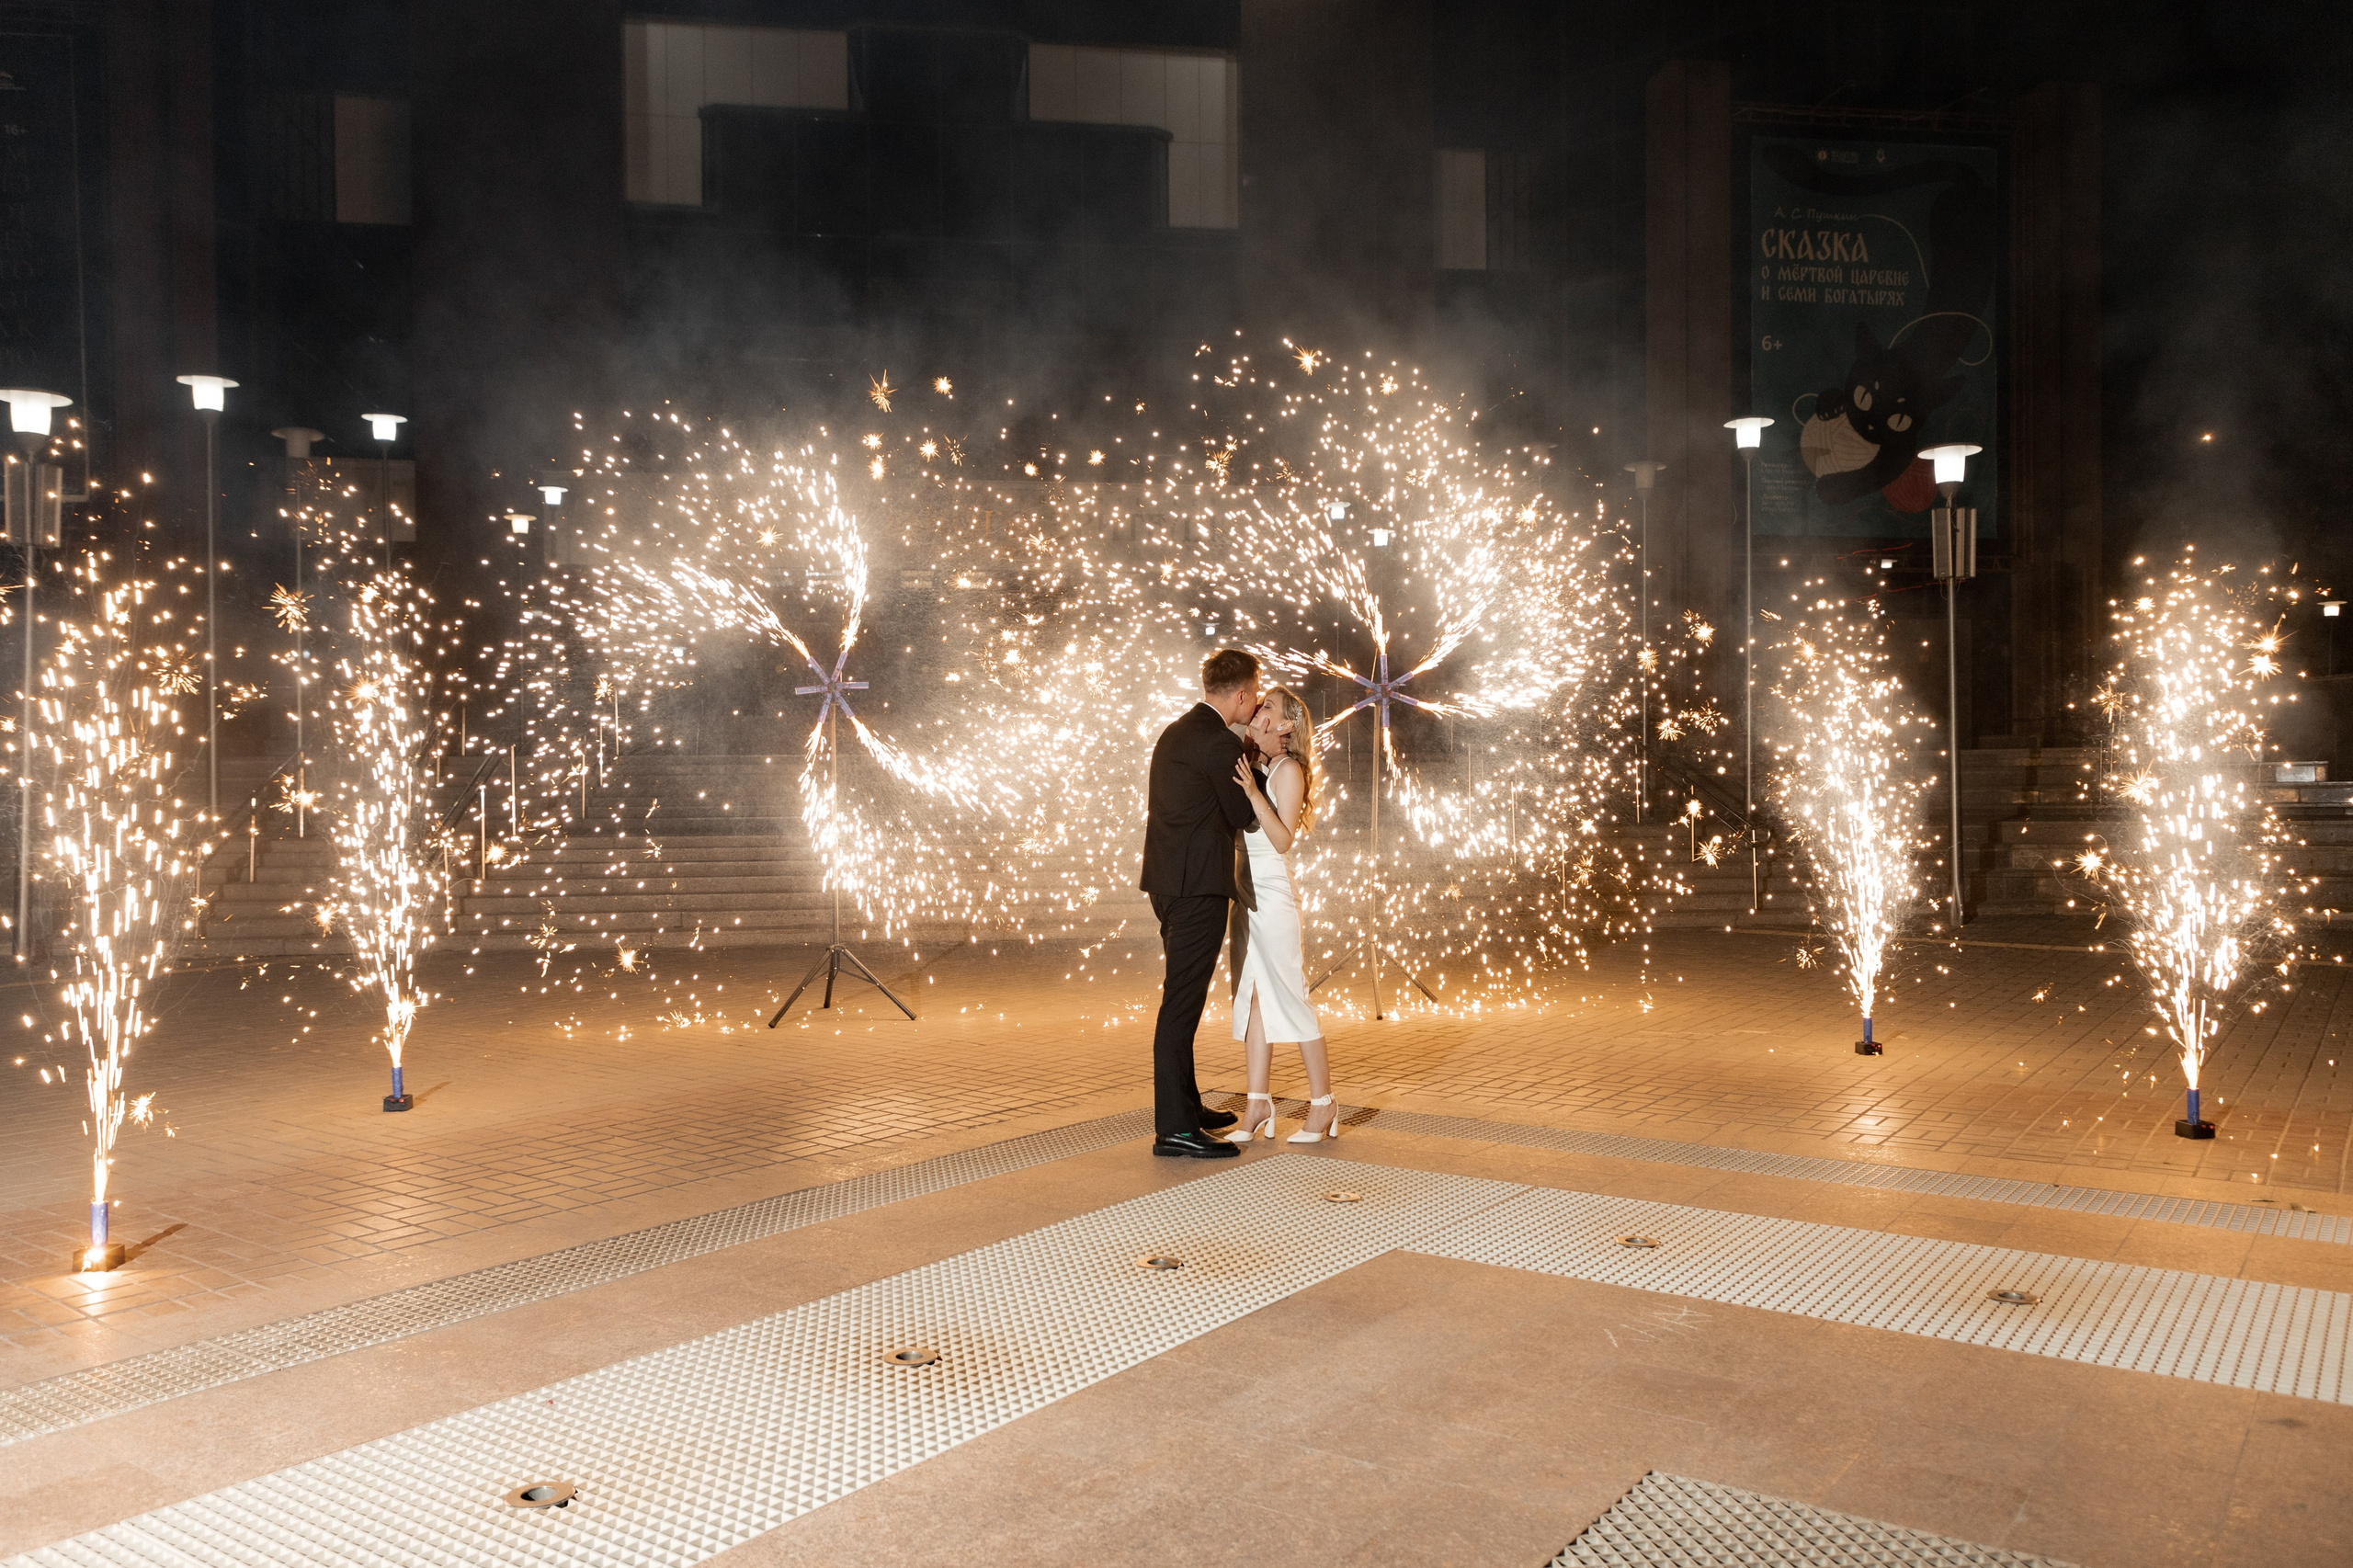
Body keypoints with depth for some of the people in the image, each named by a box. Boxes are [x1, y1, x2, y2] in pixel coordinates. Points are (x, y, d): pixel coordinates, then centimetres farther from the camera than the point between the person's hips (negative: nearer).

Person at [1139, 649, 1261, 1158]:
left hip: (1170, 884, 10)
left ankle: (1185, 1105, 31)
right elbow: (1243, 817, -6)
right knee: (1183, 1003, -9)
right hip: (1199, 887, -10)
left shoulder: (1173, 734, 16)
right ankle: (1174, 1129, -6)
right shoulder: (1221, 743, -14)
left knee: (1183, 998, 19)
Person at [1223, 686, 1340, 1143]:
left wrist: (1253, 793, -24)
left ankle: (1323, 1105, 4)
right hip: (1247, 894, 8)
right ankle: (1257, 1105, 8)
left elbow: (1283, 839, -17)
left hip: (1272, 895, -8)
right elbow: (1241, 829, 13)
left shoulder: (1289, 770, -8)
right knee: (1253, 999, 6)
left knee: (1291, 999, -4)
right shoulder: (1255, 767, 16)